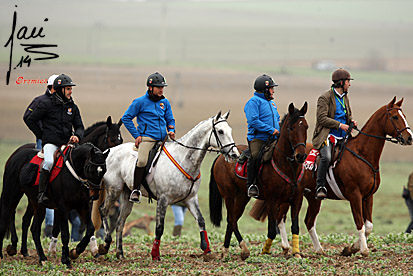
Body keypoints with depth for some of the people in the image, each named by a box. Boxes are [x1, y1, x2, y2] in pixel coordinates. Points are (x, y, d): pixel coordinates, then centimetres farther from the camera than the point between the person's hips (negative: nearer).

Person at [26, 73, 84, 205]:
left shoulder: (73, 107, 15)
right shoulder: (47, 104, 1)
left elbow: (79, 127, 17)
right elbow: (30, 121, 6)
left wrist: (77, 136, -6)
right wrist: (42, 136, 4)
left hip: (67, 144, 5)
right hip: (50, 143, -5)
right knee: (49, 162, -32)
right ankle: (41, 193, -26)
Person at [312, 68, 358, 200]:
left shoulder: (345, 97, 18)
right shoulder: (325, 97, -6)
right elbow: (322, 118, -14)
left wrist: (351, 121, 4)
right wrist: (340, 125, -18)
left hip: (342, 136, 8)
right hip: (326, 135, -8)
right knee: (326, 157, -31)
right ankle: (320, 186, -21)